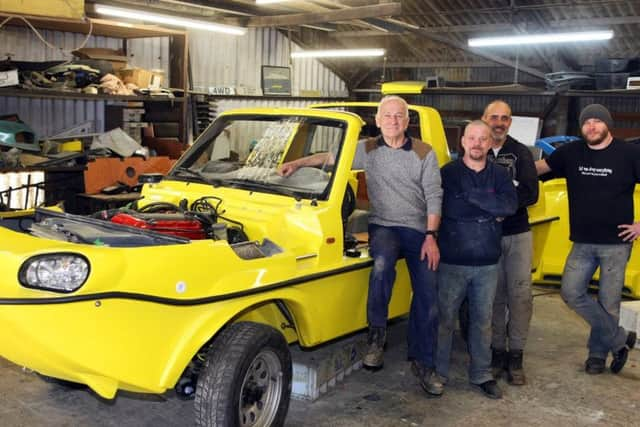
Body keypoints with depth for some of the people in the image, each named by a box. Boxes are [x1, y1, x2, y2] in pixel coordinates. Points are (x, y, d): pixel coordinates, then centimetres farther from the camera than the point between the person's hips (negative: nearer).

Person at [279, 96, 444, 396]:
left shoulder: (424, 153, 1)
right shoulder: (368, 149, 5)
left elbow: (434, 197, -1)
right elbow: (331, 157, 12)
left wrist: (431, 236, -9)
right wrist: (297, 163, -1)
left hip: (419, 231, 1)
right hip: (383, 227, -1)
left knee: (428, 299, -3)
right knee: (382, 265, -36)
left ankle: (423, 363, 12)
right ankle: (377, 333, -19)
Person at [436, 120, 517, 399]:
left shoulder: (499, 175, 6)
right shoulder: (448, 173, -2)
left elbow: (511, 205, -12)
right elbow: (449, 209, -16)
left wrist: (471, 195, -17)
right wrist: (490, 212, -10)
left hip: (487, 263, 3)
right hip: (452, 261, -3)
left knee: (483, 321, 13)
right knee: (445, 319, 4)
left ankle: (482, 374, 25)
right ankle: (438, 373, 18)